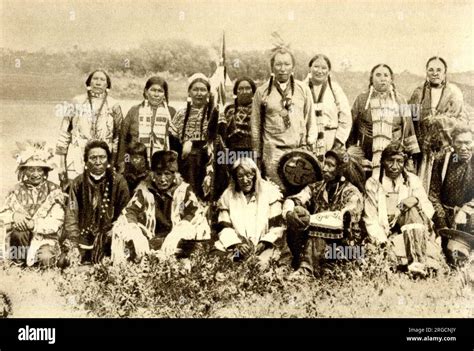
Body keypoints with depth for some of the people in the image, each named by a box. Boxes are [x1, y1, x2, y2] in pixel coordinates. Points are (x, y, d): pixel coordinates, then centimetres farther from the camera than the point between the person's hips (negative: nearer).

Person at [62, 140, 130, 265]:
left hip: (109, 237, -1)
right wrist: (73, 246, -13)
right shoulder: (78, 183, 3)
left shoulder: (118, 181, -1)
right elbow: (71, 215, -3)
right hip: (84, 235, 1)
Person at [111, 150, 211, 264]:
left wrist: (176, 234, -34)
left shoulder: (184, 189, 1)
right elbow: (129, 212, -10)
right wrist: (136, 235, -32)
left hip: (176, 242, -1)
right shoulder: (144, 189, 3)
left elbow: (196, 212, -15)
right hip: (149, 240, 1)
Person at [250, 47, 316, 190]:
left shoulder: (303, 89, 9)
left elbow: (310, 119, 13)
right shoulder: (262, 92, 5)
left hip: (300, 149, 1)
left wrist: (310, 145, 5)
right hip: (273, 151, -1)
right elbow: (256, 125, 8)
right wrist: (257, 156, 8)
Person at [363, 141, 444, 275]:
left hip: (412, 231, 2)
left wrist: (417, 201, -23)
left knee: (413, 209, -29)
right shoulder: (373, 183, 0)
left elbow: (429, 211, -1)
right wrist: (383, 242, -19)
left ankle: (417, 262, -37)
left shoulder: (412, 180, 5)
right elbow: (370, 219, -4)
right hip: (385, 234, -2)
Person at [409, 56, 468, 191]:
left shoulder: (454, 92, 6)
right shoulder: (419, 92, 9)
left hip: (446, 145, -1)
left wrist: (438, 120, -11)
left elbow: (462, 119, 2)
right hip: (423, 148, 1)